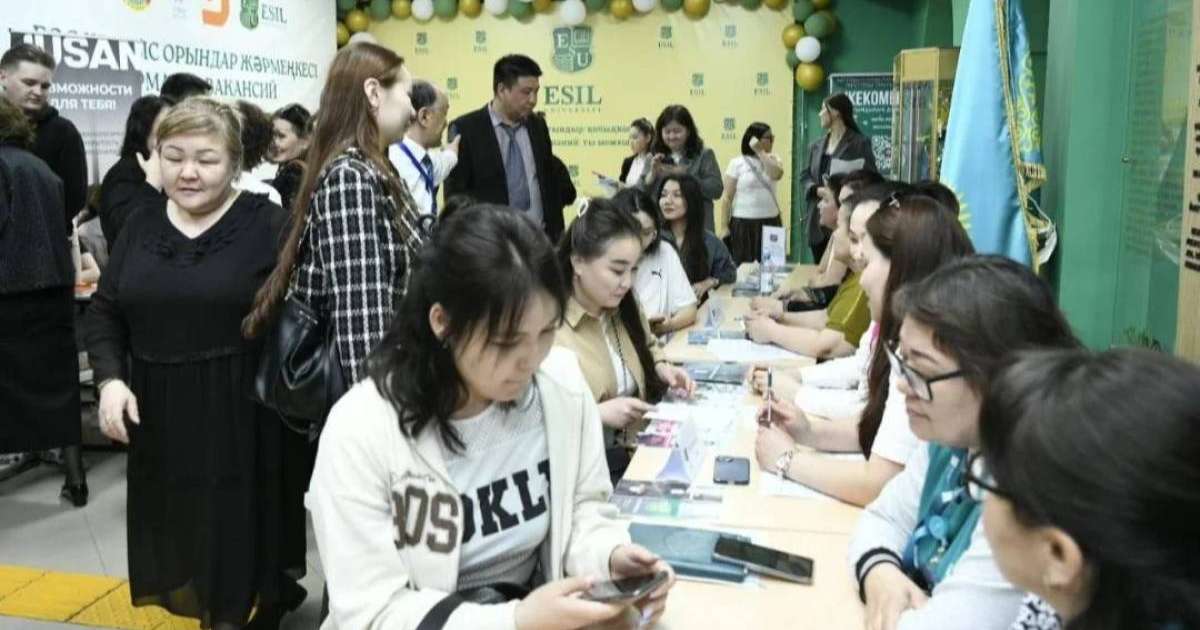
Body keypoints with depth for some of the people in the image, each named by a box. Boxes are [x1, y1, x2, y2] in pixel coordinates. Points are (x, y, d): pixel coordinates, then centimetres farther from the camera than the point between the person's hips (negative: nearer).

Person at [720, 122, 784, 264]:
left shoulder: (773, 160, 9)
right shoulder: (737, 163, -1)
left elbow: (776, 175, -15)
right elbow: (727, 198, -2)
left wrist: (761, 152, -10)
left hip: (770, 222, 3)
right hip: (743, 223, -3)